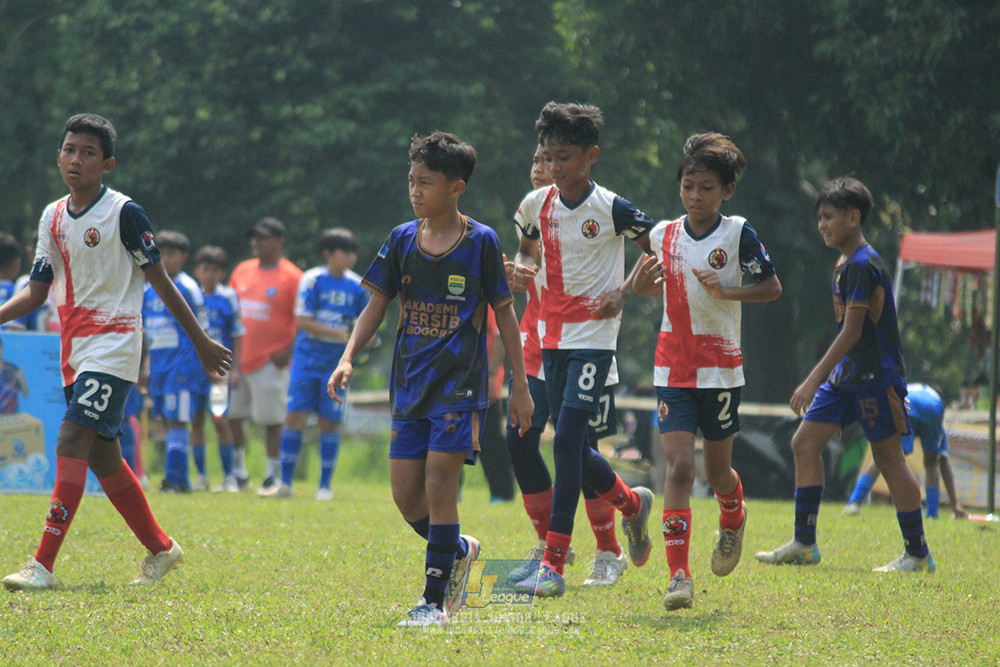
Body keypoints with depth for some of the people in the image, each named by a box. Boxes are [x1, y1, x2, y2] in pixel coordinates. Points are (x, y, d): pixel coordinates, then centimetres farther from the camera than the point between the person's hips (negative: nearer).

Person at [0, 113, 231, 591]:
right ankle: (161, 550, 25)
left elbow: (160, 282, -3)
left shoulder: (123, 213, -8)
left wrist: (202, 342, 1)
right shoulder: (53, 217, 10)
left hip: (112, 347, -7)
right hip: (74, 350, 7)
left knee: (71, 443, -18)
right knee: (102, 456, 11)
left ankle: (44, 565, -22)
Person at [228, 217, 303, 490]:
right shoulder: (242, 271, 13)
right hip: (238, 360, 6)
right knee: (230, 415, 8)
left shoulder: (292, 277, -5)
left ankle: (274, 475, 5)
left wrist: (289, 351, -15)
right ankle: (238, 473, 19)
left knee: (272, 420, -5)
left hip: (270, 362, -6)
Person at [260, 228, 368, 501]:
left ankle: (325, 486, 9)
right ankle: (285, 483, 4)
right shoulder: (312, 281, -6)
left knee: (330, 422, 1)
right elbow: (302, 321, -12)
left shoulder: (357, 286, 5)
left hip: (336, 364, 2)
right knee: (295, 416, -5)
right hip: (307, 358, -2)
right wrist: (336, 333, -20)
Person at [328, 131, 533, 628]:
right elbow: (377, 305, 10)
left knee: (438, 485, -11)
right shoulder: (402, 239, 5)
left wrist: (520, 385, 1)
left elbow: (503, 312, 1)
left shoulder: (480, 241, -5)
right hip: (410, 384, 5)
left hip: (460, 385, -5)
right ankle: (459, 549, 30)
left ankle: (435, 599, -3)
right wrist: (348, 357, -5)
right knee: (405, 493, 2)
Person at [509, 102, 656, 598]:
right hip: (552, 335, 6)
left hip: (594, 337, -6)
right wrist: (523, 268, 0)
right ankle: (632, 505, 38)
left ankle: (554, 563, -13)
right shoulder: (537, 205, 4)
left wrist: (623, 292, -11)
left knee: (567, 440, -14)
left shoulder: (612, 209, -11)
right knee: (571, 446, 10)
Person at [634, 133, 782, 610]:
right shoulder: (663, 235, 4)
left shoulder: (737, 234, -6)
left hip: (720, 368, -1)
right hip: (673, 369, 1)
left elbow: (772, 288, -4)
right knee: (679, 465, -13)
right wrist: (643, 283, -5)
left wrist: (726, 292, -21)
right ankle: (678, 574, -14)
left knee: (717, 470, 12)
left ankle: (733, 520, 48)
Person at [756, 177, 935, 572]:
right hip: (847, 375, 10)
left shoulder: (863, 265, -17)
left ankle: (918, 554, 5)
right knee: (805, 442, 4)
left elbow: (852, 331, -22)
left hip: (876, 375, -10)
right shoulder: (845, 264, 14)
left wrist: (813, 381, -24)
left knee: (888, 457, -4)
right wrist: (820, 380, 23)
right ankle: (804, 544, 7)